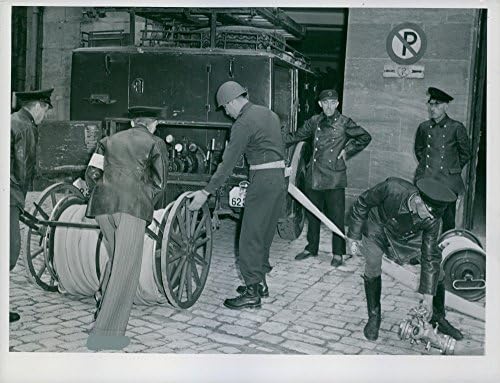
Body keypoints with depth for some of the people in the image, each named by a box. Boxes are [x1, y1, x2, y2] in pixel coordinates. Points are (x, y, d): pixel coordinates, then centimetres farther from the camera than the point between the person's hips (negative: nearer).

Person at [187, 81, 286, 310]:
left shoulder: (244, 123, -11)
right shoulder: (269, 114, 15)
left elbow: (228, 162, -15)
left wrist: (206, 192, -13)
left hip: (262, 181, -9)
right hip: (279, 178, 9)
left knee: (250, 237, -4)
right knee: (264, 235, 17)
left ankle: (252, 293, -1)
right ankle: (260, 283, 26)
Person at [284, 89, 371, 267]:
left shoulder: (344, 123, -1)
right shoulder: (314, 122, 9)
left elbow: (365, 137, 8)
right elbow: (297, 136, 17)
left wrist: (347, 151, 1)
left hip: (334, 178, -4)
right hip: (314, 176, 4)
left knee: (336, 216, -1)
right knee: (312, 213, 13)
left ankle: (338, 253, 12)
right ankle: (311, 248, 29)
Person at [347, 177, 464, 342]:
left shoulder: (432, 219, -30)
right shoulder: (392, 188, -39)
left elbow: (429, 257, -21)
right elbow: (361, 204, -21)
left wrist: (428, 297, -20)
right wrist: (353, 236, -16)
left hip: (403, 238, 2)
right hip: (376, 227, -2)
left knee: (435, 269, -3)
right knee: (372, 270, -19)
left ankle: (438, 318, 17)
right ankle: (374, 317, 3)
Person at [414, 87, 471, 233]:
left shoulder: (456, 128, -1)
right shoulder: (424, 127, 8)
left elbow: (465, 154, 9)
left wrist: (453, 169, 8)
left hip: (448, 183, -2)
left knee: (448, 221, 1)